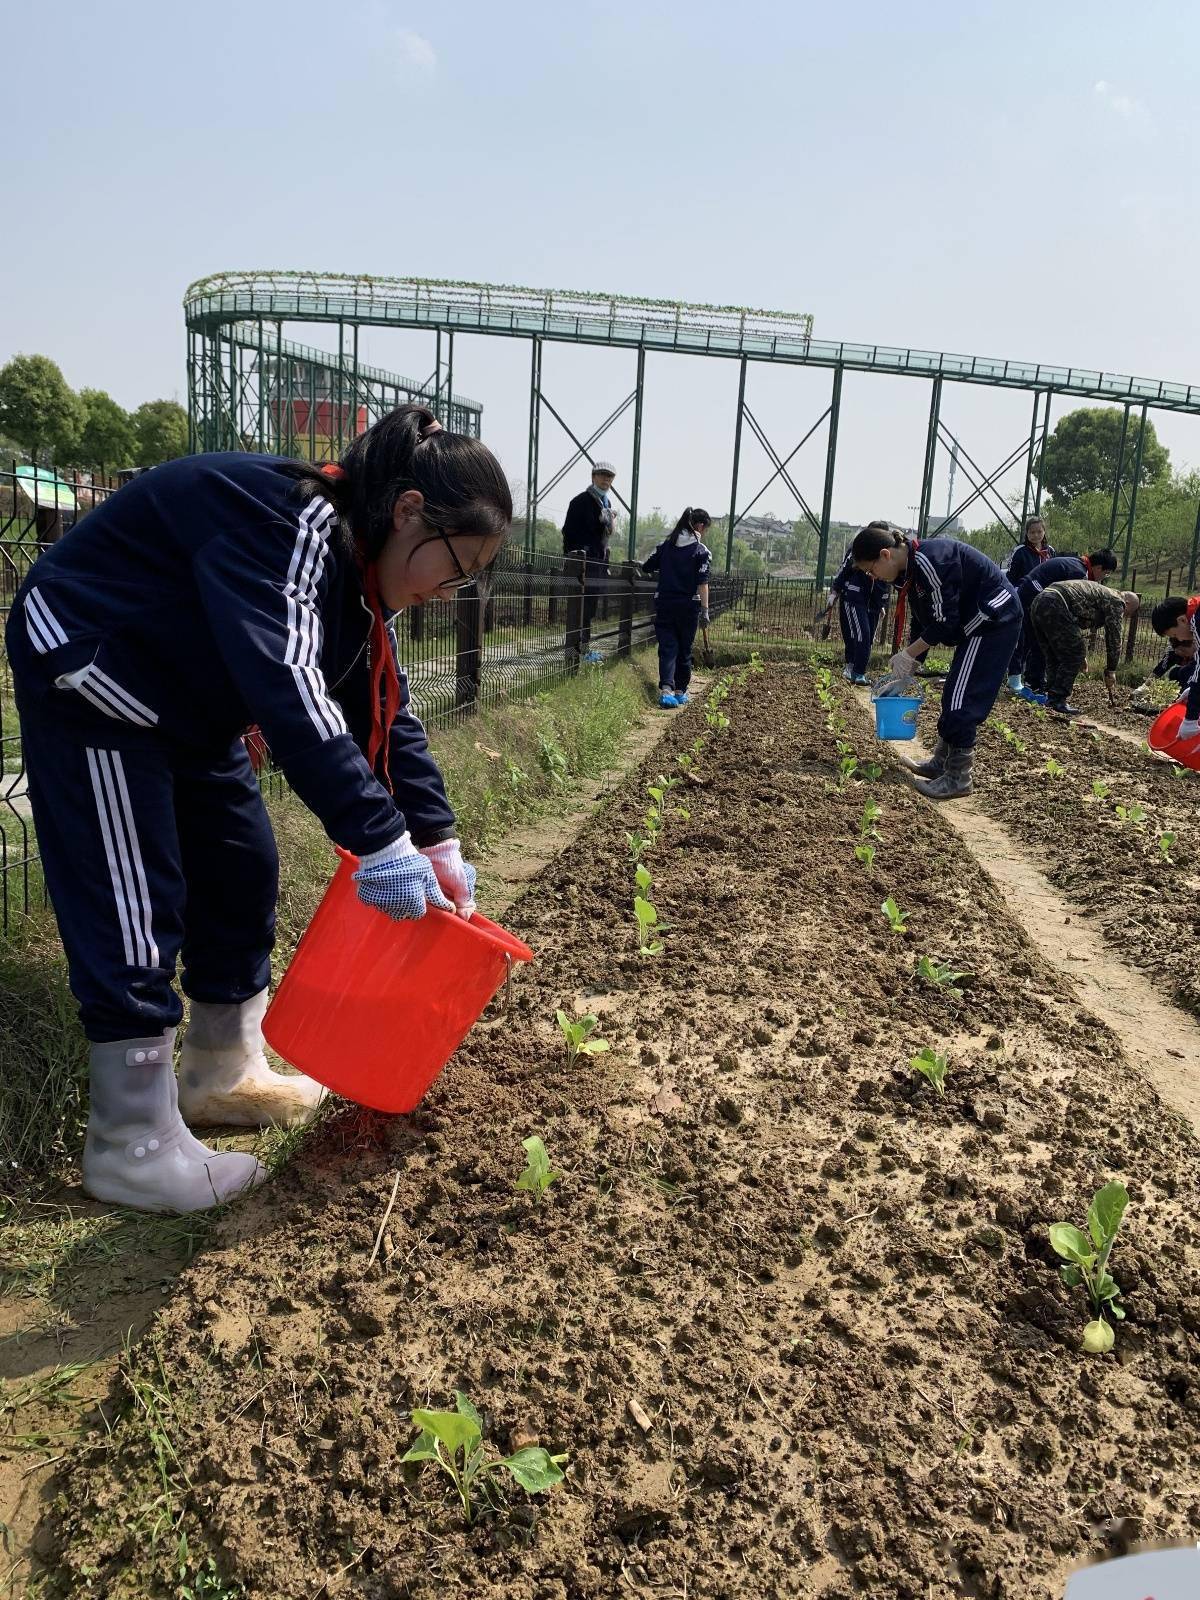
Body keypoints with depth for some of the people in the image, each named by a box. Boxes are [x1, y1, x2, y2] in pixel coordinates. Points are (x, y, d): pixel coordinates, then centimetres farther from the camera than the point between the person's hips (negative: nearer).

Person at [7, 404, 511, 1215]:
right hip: (87, 676, -9)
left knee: (242, 871, 9)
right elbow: (287, 687, -42)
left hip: (184, 697, 10)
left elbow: (384, 710, 2)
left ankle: (223, 1073, 24)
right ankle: (133, 1148, 2)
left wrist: (438, 840, -3)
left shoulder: (357, 563, -2)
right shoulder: (285, 519, -31)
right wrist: (379, 842, -43)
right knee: (136, 905, -9)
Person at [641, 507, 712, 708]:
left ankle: (666, 689, -18)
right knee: (684, 650, 12)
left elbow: (646, 567, 9)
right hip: (688, 606, -2)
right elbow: (702, 583, -11)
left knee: (667, 647, 0)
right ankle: (680, 691, 21)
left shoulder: (666, 545, 6)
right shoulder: (702, 551, -5)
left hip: (664, 604, 3)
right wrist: (705, 609, -9)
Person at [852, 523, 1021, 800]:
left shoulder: (928, 561, -25)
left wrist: (907, 655, -13)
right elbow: (922, 622, 12)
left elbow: (945, 622, -22)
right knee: (954, 695, 15)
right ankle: (941, 762, 25)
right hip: (978, 621, 10)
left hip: (995, 618, -10)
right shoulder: (909, 570, 5)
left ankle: (957, 777, -4)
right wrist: (907, 673, 11)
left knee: (962, 698, -10)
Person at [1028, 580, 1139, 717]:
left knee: (1054, 658, 18)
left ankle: (1052, 699, 19)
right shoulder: (1116, 601, 7)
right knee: (1075, 656, -1)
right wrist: (1111, 671, 15)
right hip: (1055, 607, -9)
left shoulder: (1101, 592, 33)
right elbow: (1114, 639, 6)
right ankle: (1058, 700, -1)